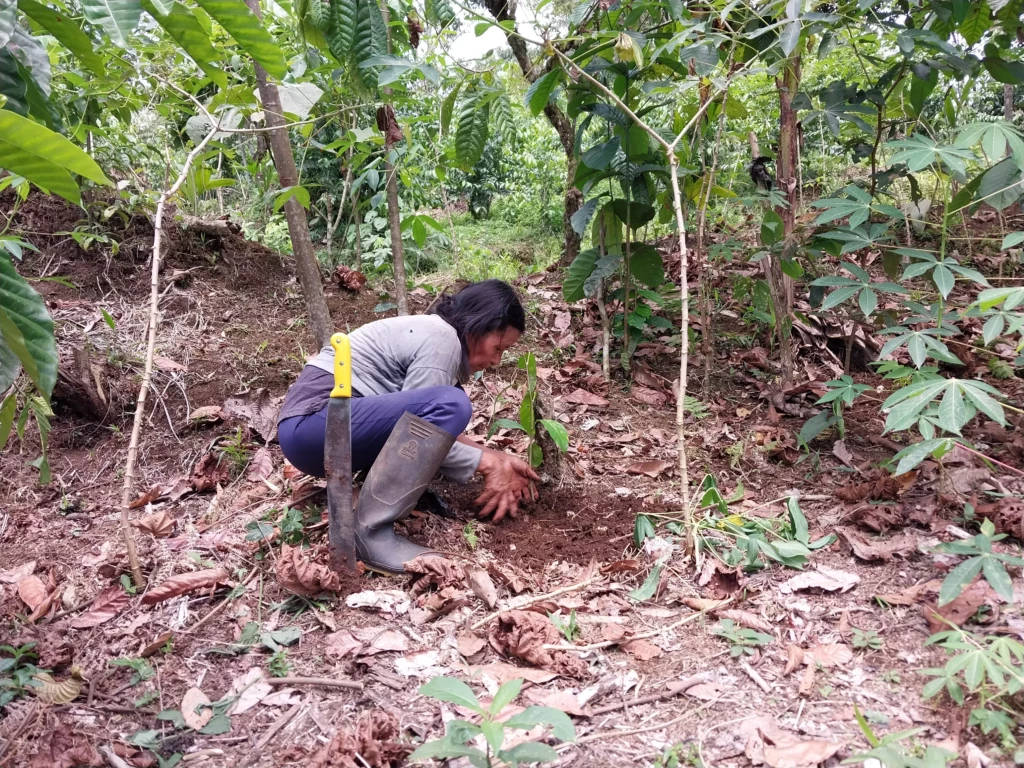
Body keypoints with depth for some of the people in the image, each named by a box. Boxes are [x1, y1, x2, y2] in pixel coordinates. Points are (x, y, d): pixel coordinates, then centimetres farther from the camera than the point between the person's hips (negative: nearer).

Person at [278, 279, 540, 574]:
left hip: (317, 427, 10)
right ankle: (369, 532, -24)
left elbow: (436, 433, 14)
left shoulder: (430, 331, 17)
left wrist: (498, 460, 8)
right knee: (448, 405, -25)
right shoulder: (442, 339, -12)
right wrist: (488, 463, -5)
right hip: (312, 424, -10)